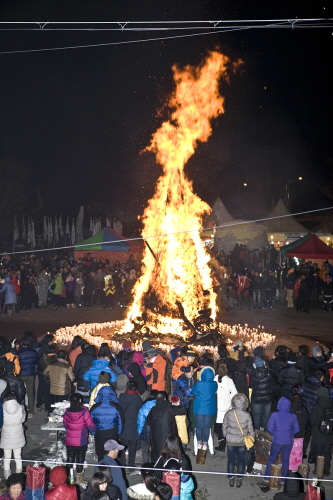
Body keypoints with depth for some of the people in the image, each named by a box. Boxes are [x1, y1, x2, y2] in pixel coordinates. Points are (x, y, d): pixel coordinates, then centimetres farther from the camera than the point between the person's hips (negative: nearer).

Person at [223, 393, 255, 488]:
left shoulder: (228, 413, -17)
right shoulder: (247, 415, -19)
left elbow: (224, 427, -4)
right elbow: (250, 429, -8)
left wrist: (226, 436, 14)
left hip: (230, 441, 1)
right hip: (242, 442, 0)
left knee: (231, 460, 17)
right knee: (241, 460, 18)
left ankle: (231, 479, 28)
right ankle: (239, 480, 27)